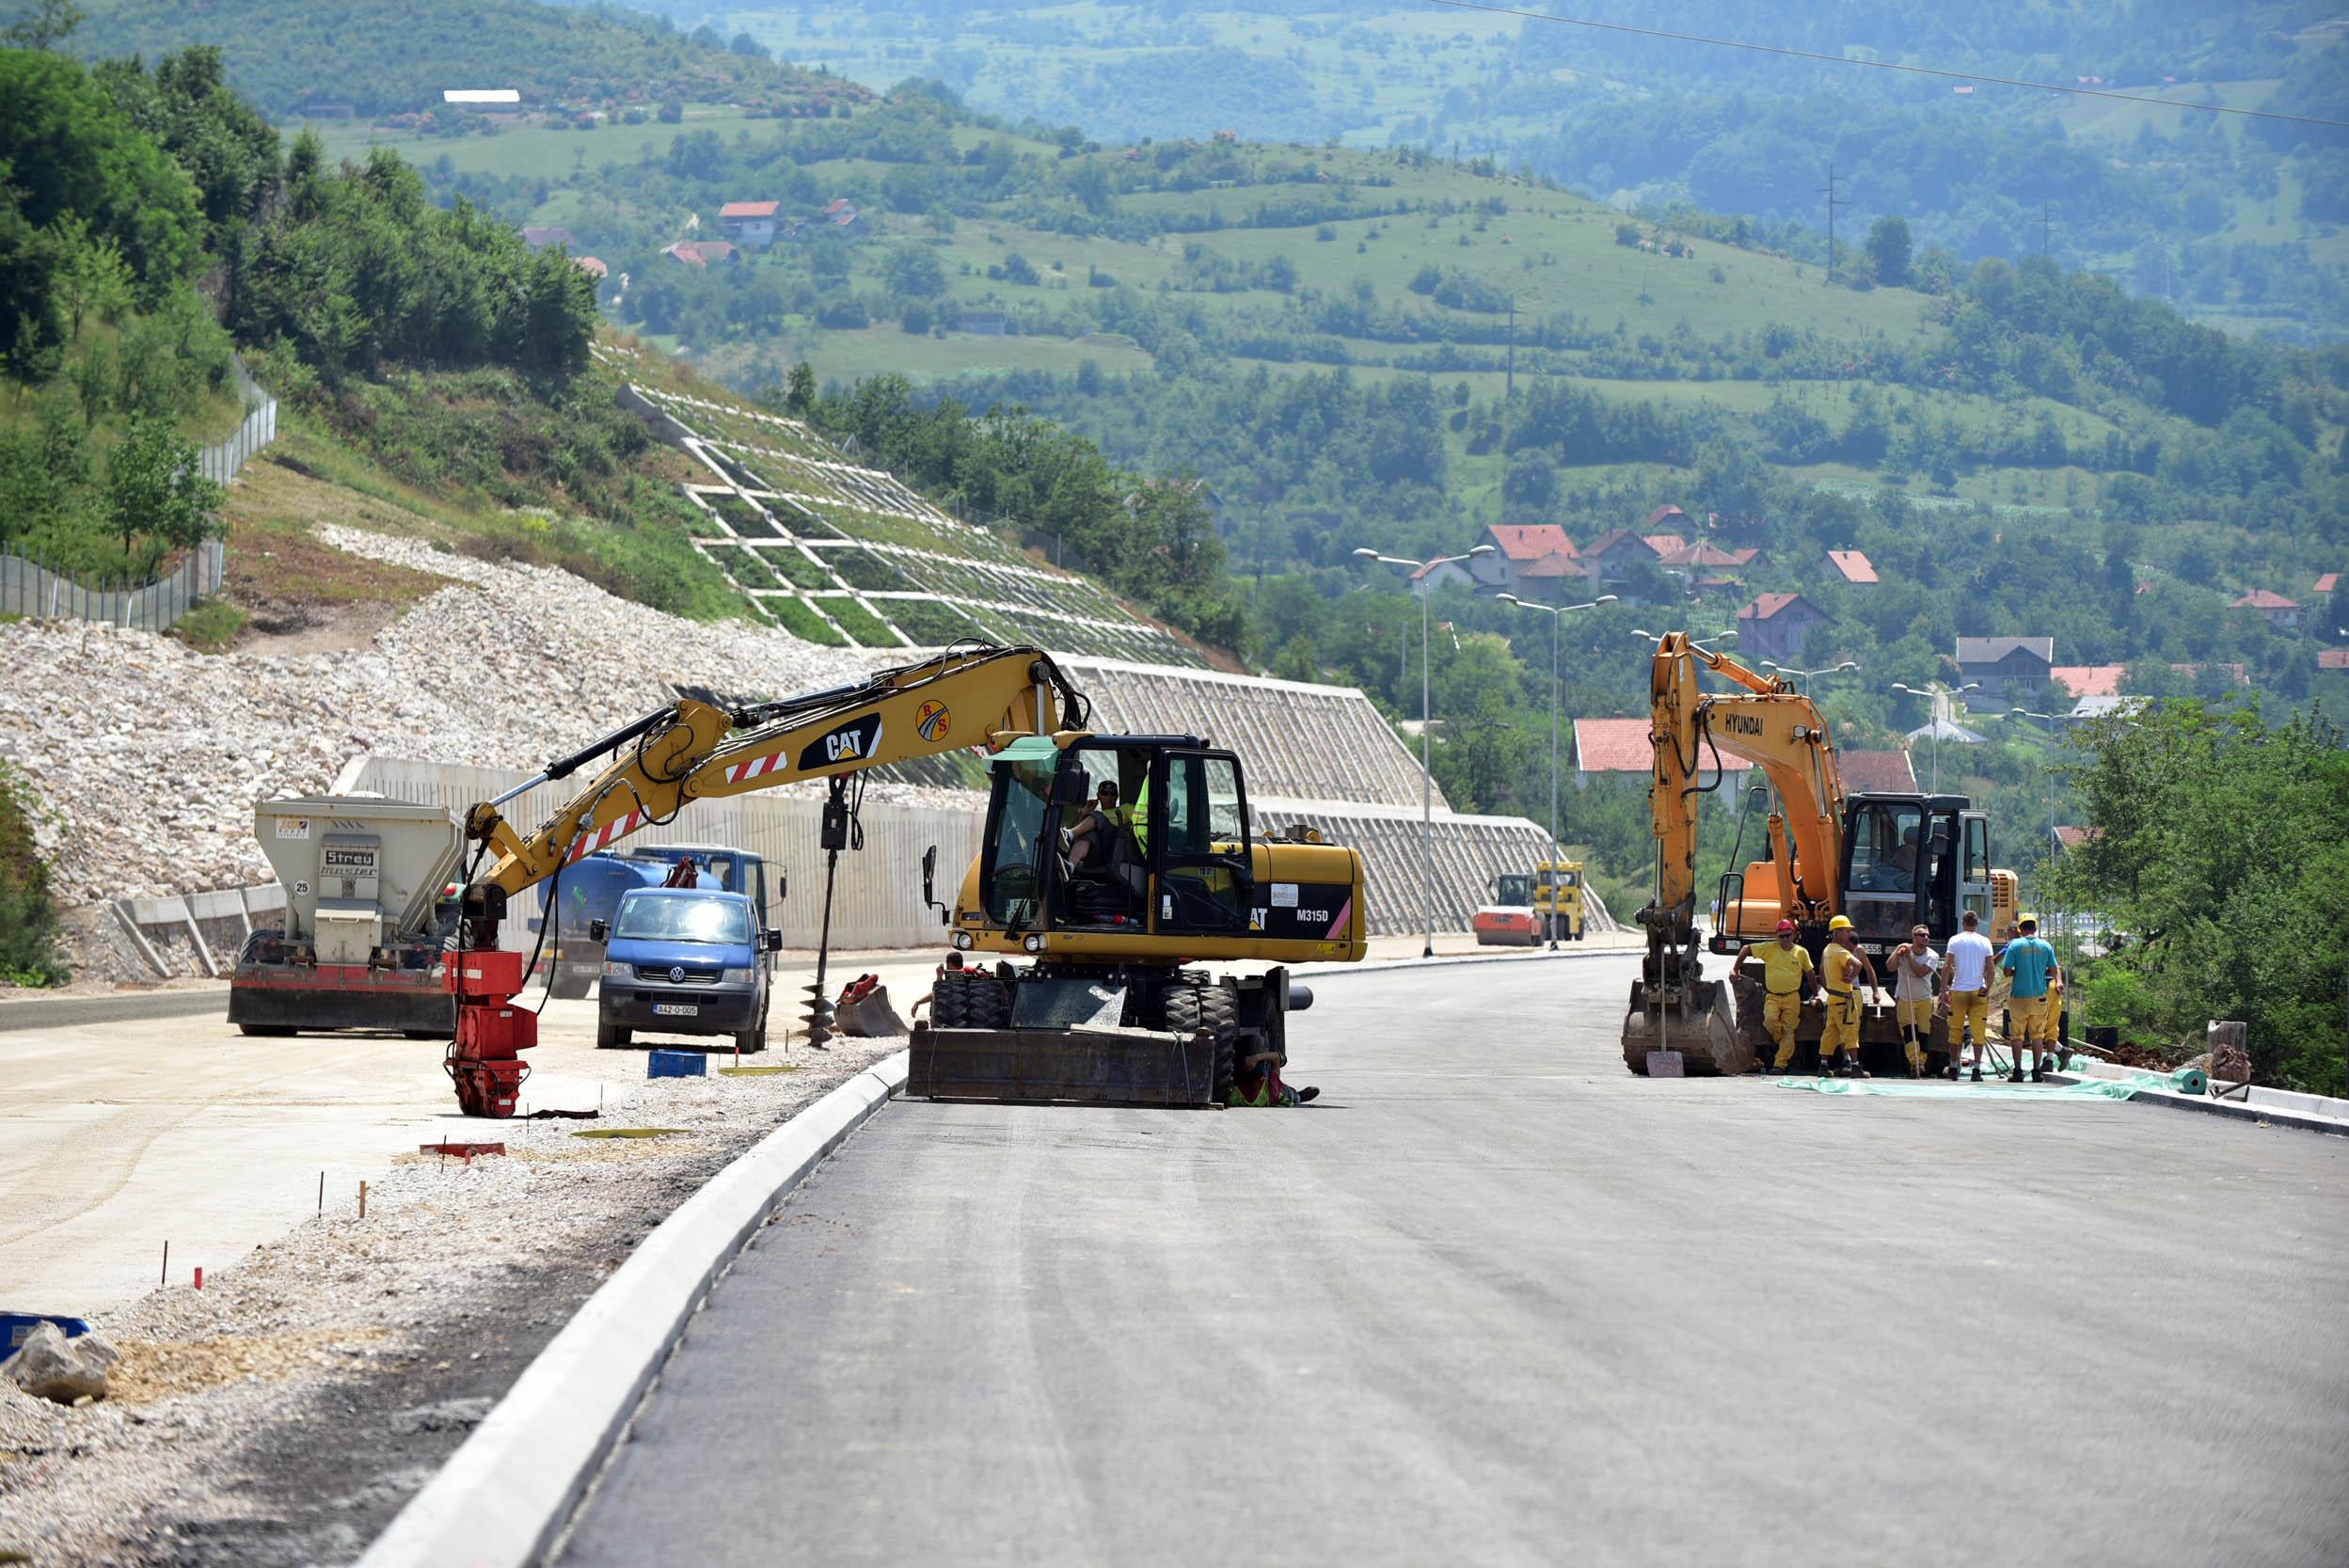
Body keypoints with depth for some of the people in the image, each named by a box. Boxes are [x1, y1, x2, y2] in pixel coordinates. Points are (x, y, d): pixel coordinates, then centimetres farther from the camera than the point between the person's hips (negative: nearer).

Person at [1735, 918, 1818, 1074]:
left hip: (1792, 998, 1)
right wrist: (1735, 969, 1)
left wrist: (1815, 995, 21)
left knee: (1788, 1031, -6)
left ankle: (1780, 1063, -6)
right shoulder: (1769, 949, 0)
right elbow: (1747, 949, 6)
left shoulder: (1801, 952, 4)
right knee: (1770, 1019, -26)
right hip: (1772, 996, -1)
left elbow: (1810, 973, 17)